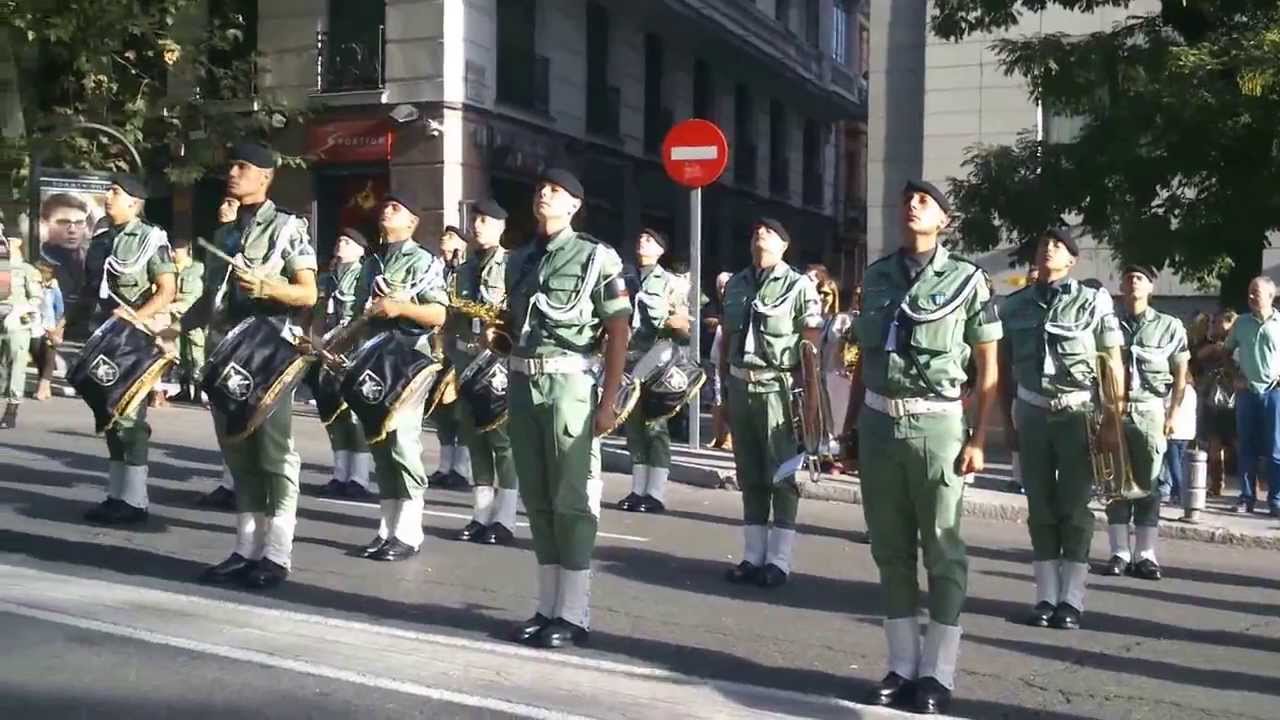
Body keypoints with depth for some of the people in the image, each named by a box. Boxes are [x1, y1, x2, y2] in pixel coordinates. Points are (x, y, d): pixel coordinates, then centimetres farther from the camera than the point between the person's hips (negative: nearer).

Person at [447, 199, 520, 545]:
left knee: (503, 439, -5)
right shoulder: (465, 269, 17)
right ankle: (481, 514, 15)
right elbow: (453, 313, 19)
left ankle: (504, 520, -2)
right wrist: (452, 355, 13)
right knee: (475, 439, 8)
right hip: (466, 363, 7)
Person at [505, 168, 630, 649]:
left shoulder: (596, 257, -1)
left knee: (571, 500, -4)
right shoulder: (519, 260, 15)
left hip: (570, 382, -6)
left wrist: (609, 401, -10)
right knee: (537, 500, 9)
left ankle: (574, 615, 2)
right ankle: (548, 607, 17)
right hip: (523, 383, 6)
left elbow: (619, 333, -4)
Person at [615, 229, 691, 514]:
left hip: (657, 363, -5)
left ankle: (656, 493, -6)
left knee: (654, 426, -6)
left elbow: (685, 328, 1)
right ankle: (638, 489, 11)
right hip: (628, 361, 5)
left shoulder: (671, 283, 4)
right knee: (633, 427, 6)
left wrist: (671, 320, -19)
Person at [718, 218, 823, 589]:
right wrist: (724, 384, 13)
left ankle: (778, 560, 7)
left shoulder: (798, 285, -4)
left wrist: (810, 394, -12)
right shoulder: (735, 284, 13)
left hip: (777, 387, -6)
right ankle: (752, 555, 19)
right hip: (740, 386, 6)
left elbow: (813, 343, -7)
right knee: (749, 474, 11)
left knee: (781, 475, 0)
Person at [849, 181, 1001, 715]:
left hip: (937, 425, -4)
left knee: (942, 549, 2)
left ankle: (937, 673, 10)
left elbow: (988, 366, -1)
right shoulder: (876, 275, 10)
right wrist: (851, 424, 10)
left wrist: (978, 439, -7)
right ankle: (902, 666, 18)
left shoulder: (965, 278, -1)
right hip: (878, 423, 4)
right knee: (890, 548, 8)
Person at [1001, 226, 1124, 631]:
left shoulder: (1093, 302, -4)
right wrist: (1008, 418, 7)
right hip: (1032, 412, 3)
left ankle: (1071, 600, 7)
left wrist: (1114, 419, -8)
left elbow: (1113, 362, -3)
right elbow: (1004, 366, 10)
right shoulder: (1015, 305, 6)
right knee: (1040, 507, 7)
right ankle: (1046, 597, 13)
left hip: (1078, 412, -3)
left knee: (1075, 506, 1)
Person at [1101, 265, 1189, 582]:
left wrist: (1172, 415, -1)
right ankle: (1119, 553, 7)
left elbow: (1180, 376, 6)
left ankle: (1145, 555, 5)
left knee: (1148, 484, 1)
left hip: (1150, 410, -1)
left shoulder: (1169, 326, 4)